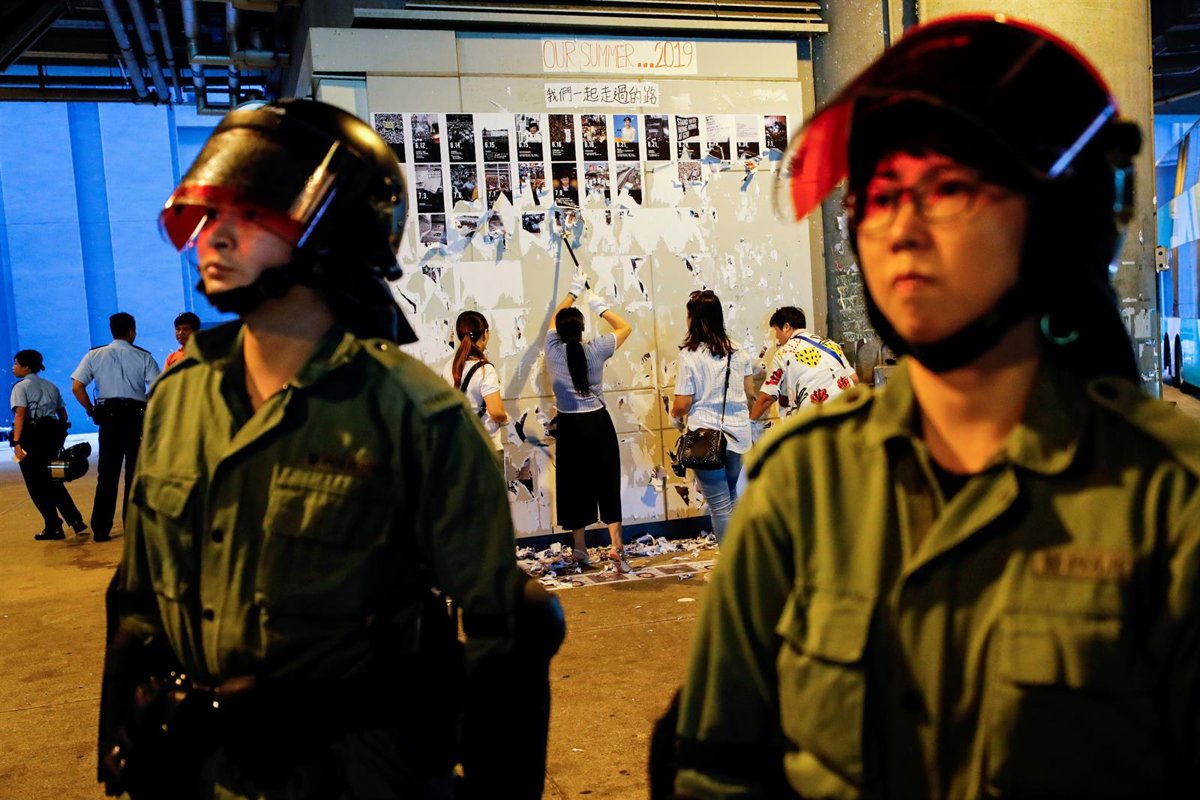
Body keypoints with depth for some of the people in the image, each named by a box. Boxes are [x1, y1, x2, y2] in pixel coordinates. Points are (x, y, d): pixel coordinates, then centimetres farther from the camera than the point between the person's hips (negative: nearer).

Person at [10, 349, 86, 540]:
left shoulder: (21, 386, -4)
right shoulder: (51, 386, 16)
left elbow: (20, 414, -16)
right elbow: (63, 414, 14)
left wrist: (16, 442, -21)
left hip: (32, 436, -7)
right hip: (53, 433, 7)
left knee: (36, 484, 3)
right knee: (52, 481, 17)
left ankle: (53, 527, 4)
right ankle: (76, 521, 10)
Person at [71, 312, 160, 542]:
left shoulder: (94, 355, 5)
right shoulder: (143, 357, 0)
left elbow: (77, 387, -3)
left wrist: (92, 411, 6)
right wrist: (150, 410, 3)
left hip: (108, 418, 2)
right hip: (135, 417, -2)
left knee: (106, 474, 8)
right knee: (135, 473, 5)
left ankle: (100, 530, 8)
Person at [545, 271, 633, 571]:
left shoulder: (553, 350, -4)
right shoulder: (595, 350, -9)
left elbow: (554, 318, 16)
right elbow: (625, 327, 7)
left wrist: (573, 290, 26)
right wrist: (600, 307, 14)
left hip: (568, 426, 2)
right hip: (597, 423, -2)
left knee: (573, 486, 10)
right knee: (607, 483, 2)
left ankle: (579, 549, 19)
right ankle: (616, 547, -3)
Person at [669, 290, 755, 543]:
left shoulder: (690, 356, -13)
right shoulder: (739, 351, 2)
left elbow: (682, 404, -11)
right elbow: (750, 393, 9)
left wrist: (675, 418, 10)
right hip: (737, 433, 5)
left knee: (720, 505, 2)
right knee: (731, 498, 23)